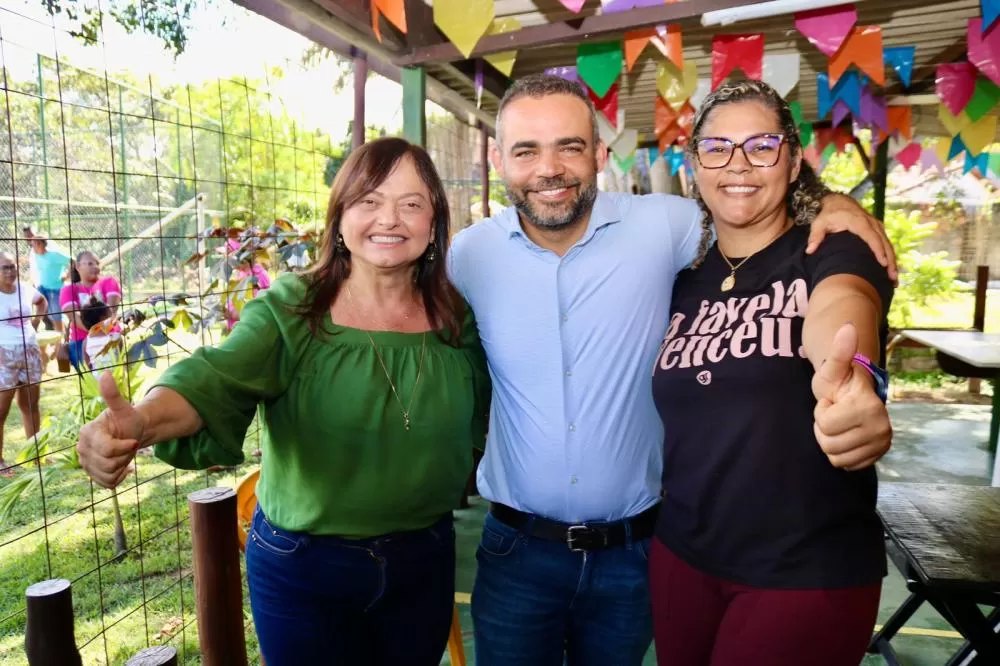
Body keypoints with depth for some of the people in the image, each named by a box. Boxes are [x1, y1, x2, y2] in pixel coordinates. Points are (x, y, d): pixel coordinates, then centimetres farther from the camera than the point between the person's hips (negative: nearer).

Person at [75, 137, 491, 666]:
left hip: (424, 562, 3)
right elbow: (217, 380, -30)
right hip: (302, 568, -2)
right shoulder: (290, 310, -14)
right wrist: (140, 420, -48)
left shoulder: (459, 320, -5)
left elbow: (480, 425, 5)